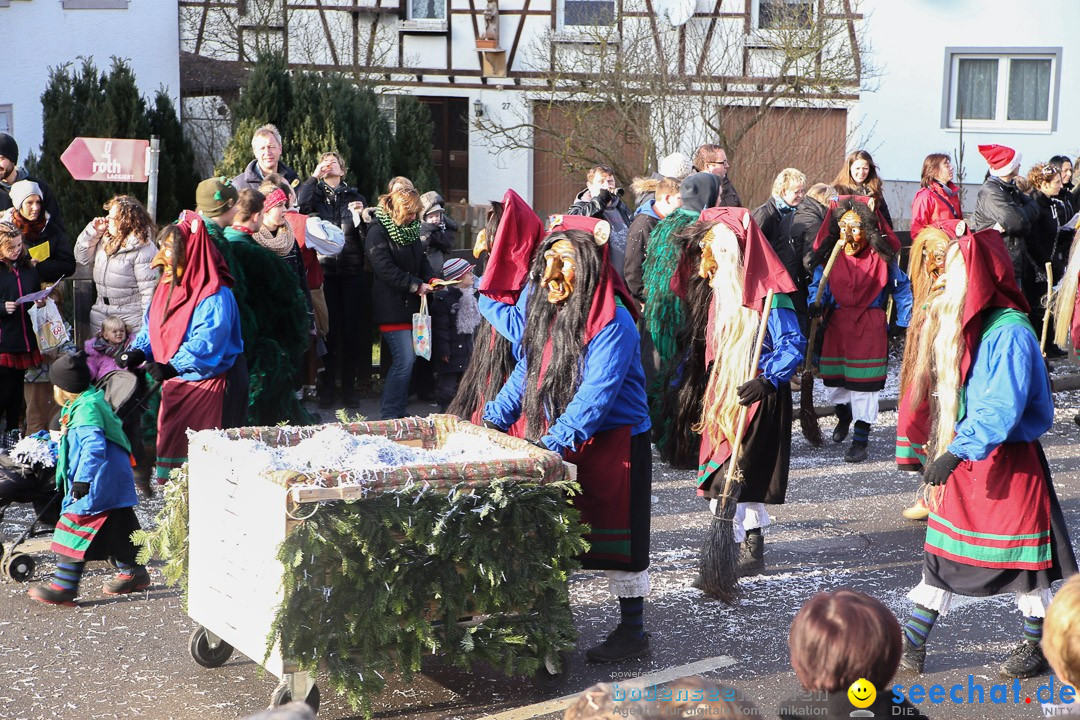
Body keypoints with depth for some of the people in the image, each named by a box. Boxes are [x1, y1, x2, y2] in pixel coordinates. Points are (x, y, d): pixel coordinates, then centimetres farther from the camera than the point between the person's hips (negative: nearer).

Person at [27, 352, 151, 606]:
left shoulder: (86, 409, -20)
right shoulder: (89, 402, 14)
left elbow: (94, 447, -31)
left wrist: (83, 480, -34)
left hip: (97, 487, -10)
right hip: (113, 483, 10)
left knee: (76, 529, -8)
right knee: (118, 529, 18)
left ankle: (63, 586, -6)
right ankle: (133, 573, 28)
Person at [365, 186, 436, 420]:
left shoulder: (410, 229, 15)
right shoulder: (377, 232, -11)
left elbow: (421, 259, 20)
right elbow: (385, 268, -19)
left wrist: (431, 279, -1)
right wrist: (416, 286, -18)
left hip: (410, 304, 8)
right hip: (392, 306, -8)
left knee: (407, 359, 8)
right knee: (404, 358, -13)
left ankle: (398, 411, 16)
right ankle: (390, 414, -5)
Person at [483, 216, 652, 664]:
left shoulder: (613, 323, -21)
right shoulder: (542, 310, 4)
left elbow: (597, 393, -26)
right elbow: (527, 369, 13)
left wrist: (558, 439, -33)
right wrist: (496, 417, 4)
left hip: (611, 442, -7)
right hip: (555, 443, 7)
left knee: (617, 533, 0)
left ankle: (632, 631, 11)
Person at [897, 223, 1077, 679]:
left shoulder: (1010, 332, -21)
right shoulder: (962, 326, 7)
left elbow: (1003, 408, -29)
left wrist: (957, 451, -33)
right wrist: (945, 449, 12)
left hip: (1008, 462, -8)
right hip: (966, 457, 8)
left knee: (1021, 555, 6)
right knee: (940, 549, 10)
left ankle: (1037, 645, 23)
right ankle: (912, 643, 16)